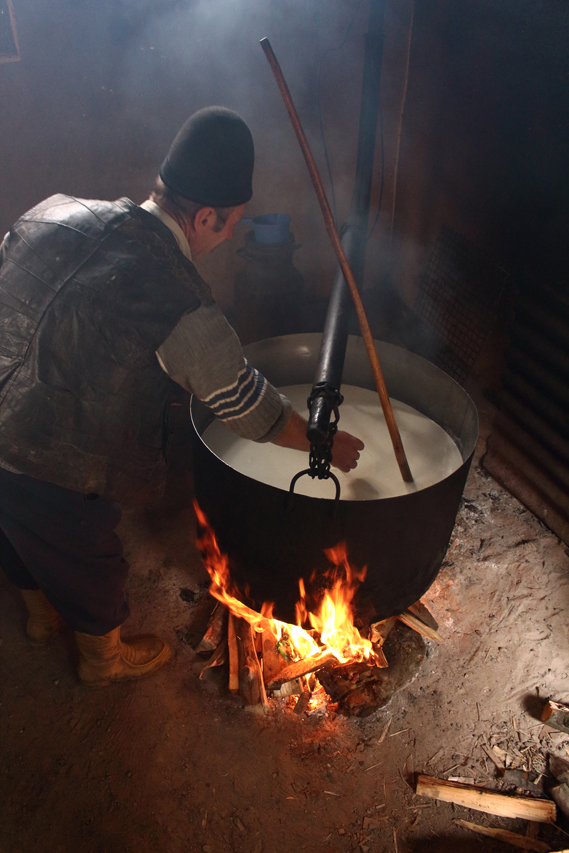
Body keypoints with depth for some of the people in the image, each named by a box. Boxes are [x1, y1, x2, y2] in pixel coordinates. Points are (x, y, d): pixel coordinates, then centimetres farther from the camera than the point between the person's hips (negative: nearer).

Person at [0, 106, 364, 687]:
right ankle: (105, 657, 51)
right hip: (51, 476, -7)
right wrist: (325, 443, 6)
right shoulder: (183, 310, -22)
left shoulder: (55, 211, -3)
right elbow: (250, 408, -11)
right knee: (89, 564, 22)